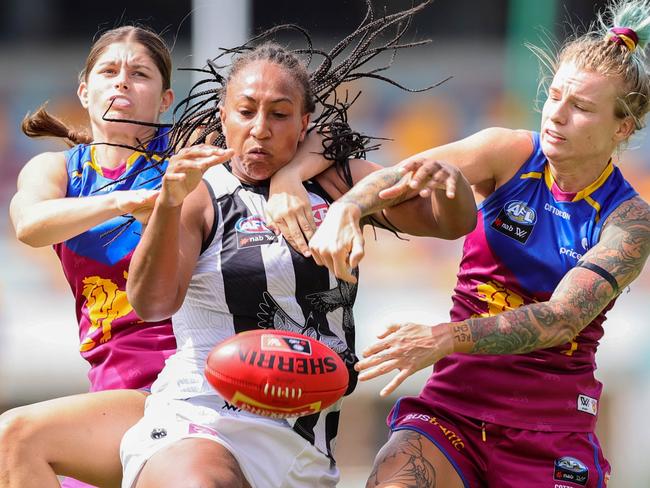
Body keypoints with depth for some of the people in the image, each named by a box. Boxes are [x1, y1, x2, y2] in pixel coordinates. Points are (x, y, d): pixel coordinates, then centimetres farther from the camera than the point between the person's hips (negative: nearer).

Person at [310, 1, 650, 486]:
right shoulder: (511, 155, 0)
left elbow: (561, 319, -19)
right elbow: (405, 174, -17)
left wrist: (444, 339, -34)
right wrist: (346, 208, -40)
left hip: (552, 432, 0)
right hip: (455, 405, 1)